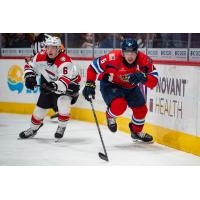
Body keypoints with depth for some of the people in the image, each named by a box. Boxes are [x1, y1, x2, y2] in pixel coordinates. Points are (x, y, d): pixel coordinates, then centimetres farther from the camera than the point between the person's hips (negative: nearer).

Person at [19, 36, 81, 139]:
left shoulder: (64, 61, -34)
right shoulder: (40, 56, -16)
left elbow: (65, 81, -44)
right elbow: (30, 66, 2)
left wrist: (55, 86, -60)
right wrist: (29, 77, -14)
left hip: (69, 85, -5)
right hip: (48, 85, 5)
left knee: (63, 103, -31)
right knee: (40, 108, 7)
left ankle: (61, 127, -5)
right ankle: (33, 129, 34)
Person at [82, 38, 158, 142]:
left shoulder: (144, 60, -25)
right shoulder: (113, 58, -34)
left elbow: (154, 81, -25)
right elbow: (94, 66, -21)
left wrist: (143, 77, -45)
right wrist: (90, 85, -22)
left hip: (130, 87, 5)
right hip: (110, 85, -4)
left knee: (141, 109, 6)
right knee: (119, 105, -28)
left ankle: (137, 132, 37)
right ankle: (110, 116, 11)